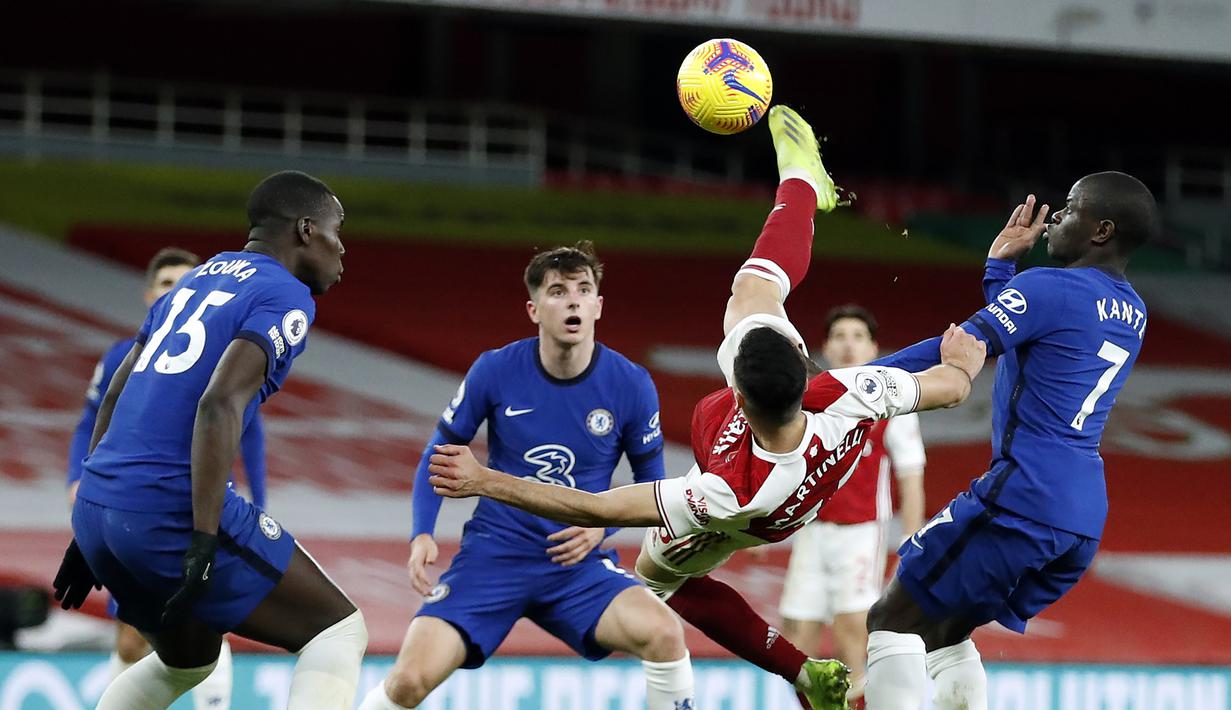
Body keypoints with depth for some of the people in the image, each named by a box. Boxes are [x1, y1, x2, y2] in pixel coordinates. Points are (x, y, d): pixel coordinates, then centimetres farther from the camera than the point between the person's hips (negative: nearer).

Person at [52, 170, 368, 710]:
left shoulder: (196, 279, 22)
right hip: (169, 509, -8)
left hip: (95, 506, 8)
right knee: (339, 631, 2)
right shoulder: (287, 297, -3)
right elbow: (220, 406, -18)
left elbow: (114, 398, 23)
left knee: (186, 661, 30)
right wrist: (203, 544, -22)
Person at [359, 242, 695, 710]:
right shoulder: (495, 371, -8)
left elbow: (650, 483, 8)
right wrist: (422, 535, -9)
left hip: (578, 562, 1)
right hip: (493, 553, 0)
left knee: (664, 632, -29)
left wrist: (602, 526, -10)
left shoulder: (631, 385, -6)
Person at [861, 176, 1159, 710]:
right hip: (1085, 519, 9)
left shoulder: (1050, 289, -8)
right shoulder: (1132, 314, 18)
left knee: (893, 621, -2)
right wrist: (1001, 265, 27)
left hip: (1022, 500, -9)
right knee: (944, 631, 22)